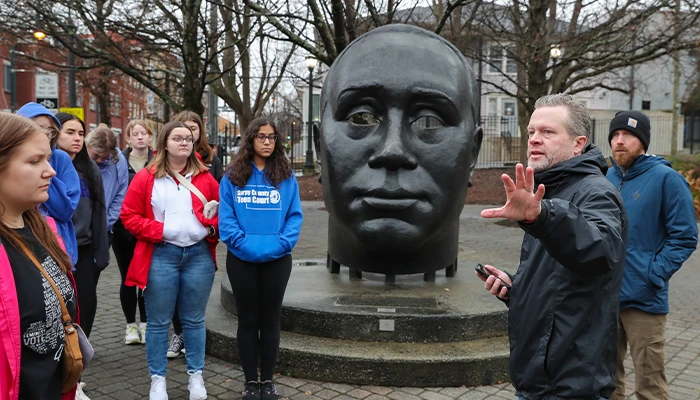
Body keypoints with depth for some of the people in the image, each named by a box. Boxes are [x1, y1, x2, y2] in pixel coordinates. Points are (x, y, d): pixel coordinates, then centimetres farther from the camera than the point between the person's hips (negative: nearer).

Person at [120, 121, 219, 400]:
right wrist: (158, 230, -12)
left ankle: (196, 375, 25)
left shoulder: (205, 178, 7)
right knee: (158, 322, 7)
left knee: (194, 320, 12)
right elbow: (129, 216, 0)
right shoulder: (146, 178, 1)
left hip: (199, 254, 2)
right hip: (161, 256, -2)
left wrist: (213, 228, -5)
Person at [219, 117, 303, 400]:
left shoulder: (286, 176, 3)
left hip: (277, 259, 1)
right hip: (242, 259, 0)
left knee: (270, 321, 11)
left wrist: (283, 242, -15)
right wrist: (241, 242, -17)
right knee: (247, 321, 10)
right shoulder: (233, 176, 1)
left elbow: (295, 215, -1)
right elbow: (226, 216, -3)